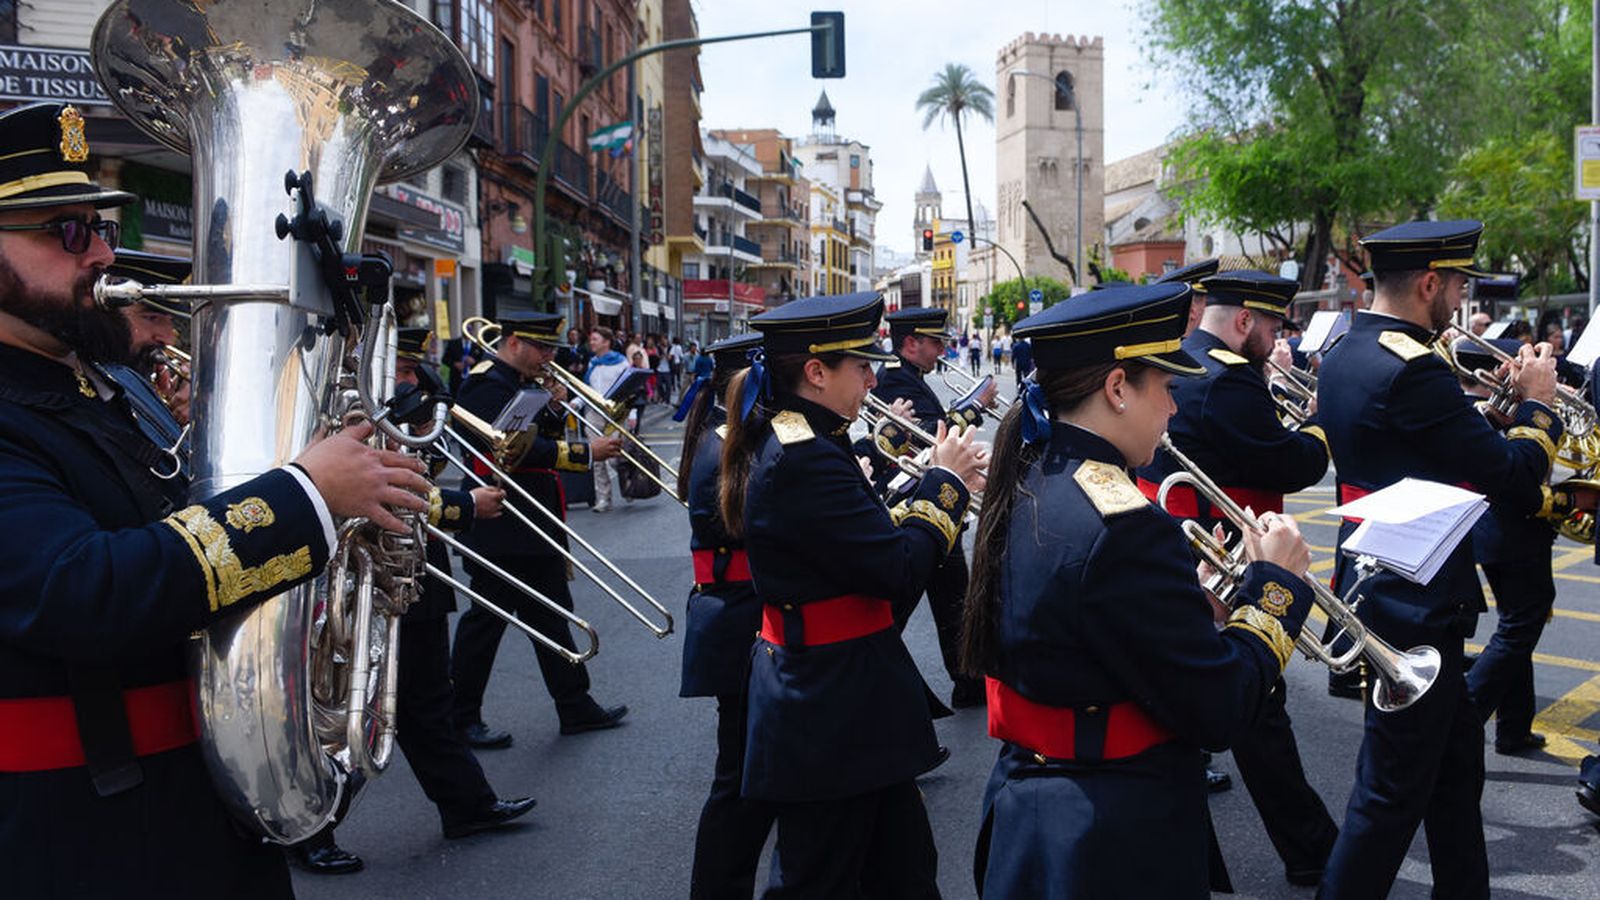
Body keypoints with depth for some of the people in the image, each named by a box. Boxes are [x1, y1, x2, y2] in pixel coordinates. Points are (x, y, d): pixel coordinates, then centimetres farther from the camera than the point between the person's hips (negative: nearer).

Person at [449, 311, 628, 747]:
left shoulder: (519, 386, 15)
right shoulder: (487, 387, -16)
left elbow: (540, 440, 16)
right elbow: (518, 448, -27)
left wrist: (554, 411, -2)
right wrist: (586, 452, -26)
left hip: (535, 530, 10)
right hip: (501, 532, -10)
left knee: (552, 615, 14)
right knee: (487, 619, 0)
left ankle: (576, 707, 23)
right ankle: (460, 719, 12)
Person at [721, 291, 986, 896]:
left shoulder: (791, 444, 9)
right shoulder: (804, 461, -23)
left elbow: (871, 543, 14)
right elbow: (901, 571, -24)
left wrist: (937, 485, 6)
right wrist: (944, 482, -9)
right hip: (830, 710, -10)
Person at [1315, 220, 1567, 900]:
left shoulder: (1343, 356, 8)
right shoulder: (1412, 367, -22)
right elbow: (1513, 480, -19)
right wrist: (1537, 403, -2)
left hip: (1371, 583, 10)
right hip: (1415, 604, -10)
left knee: (1456, 762, 22)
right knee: (1393, 791, 2)